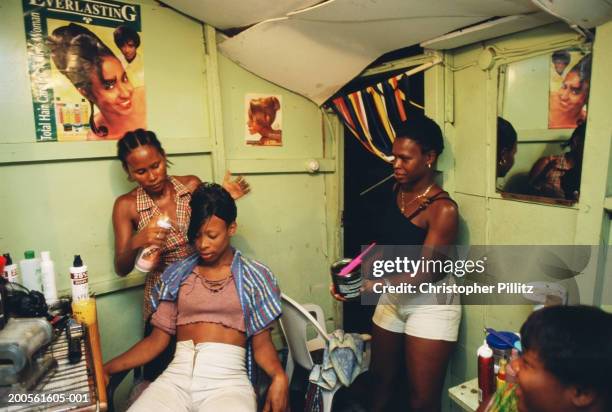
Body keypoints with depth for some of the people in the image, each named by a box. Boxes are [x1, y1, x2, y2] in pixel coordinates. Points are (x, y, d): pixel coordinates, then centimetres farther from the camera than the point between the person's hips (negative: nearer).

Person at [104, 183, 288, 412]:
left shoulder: (253, 276, 6)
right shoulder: (177, 275, 13)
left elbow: (261, 343, 3)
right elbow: (157, 338, 11)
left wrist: (279, 376, -17)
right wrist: (108, 368, -1)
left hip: (228, 378, -2)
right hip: (176, 376, 3)